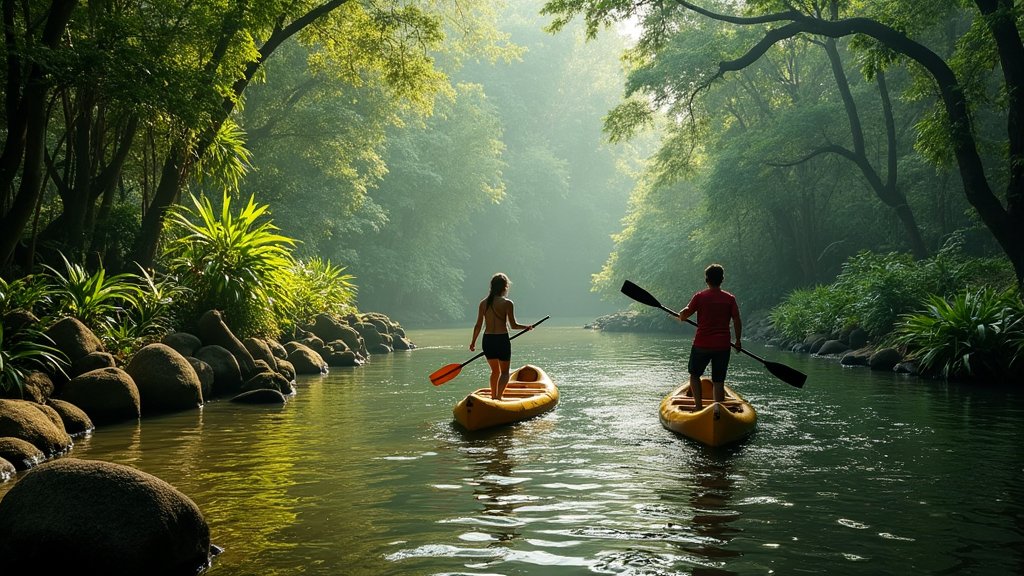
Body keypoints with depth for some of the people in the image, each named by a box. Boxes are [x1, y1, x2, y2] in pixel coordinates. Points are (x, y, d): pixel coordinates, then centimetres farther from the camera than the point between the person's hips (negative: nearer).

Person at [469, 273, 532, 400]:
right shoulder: (507, 303, -10)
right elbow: (513, 325, -9)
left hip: (487, 340, 5)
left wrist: (473, 342, 16)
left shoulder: (483, 303, 3)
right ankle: (498, 396, -10)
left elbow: (478, 325, 5)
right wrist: (527, 327, 9)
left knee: (495, 371, 22)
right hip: (502, 339, -4)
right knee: (504, 372, 8)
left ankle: (493, 396, 28)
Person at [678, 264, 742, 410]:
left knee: (694, 374, 18)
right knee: (718, 381, 7)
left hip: (702, 344, -1)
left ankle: (698, 405, 9)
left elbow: (683, 316, -4)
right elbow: (737, 321, -1)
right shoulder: (730, 298, -2)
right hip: (723, 345, 2)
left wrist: (683, 312, 19)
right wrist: (738, 340, 11)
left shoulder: (699, 297, -7)